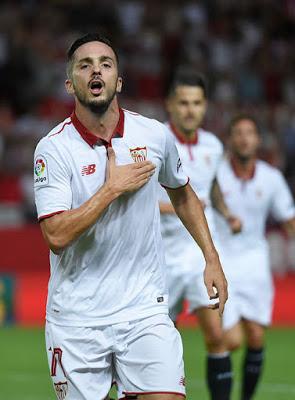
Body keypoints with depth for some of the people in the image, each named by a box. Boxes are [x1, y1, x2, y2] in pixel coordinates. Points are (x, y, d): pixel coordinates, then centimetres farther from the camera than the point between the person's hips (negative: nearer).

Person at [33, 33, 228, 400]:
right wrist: (113, 187, -16)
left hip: (145, 310, 2)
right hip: (76, 319, -2)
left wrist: (211, 259, 15)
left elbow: (182, 195, 20)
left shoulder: (155, 135, 2)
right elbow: (57, 236, -18)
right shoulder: (53, 149, -9)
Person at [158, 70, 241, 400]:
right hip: (162, 257, -3)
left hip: (202, 251, 3)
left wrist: (226, 213, 9)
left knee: (215, 335, -12)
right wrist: (174, 206, -26)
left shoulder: (213, 146, 5)